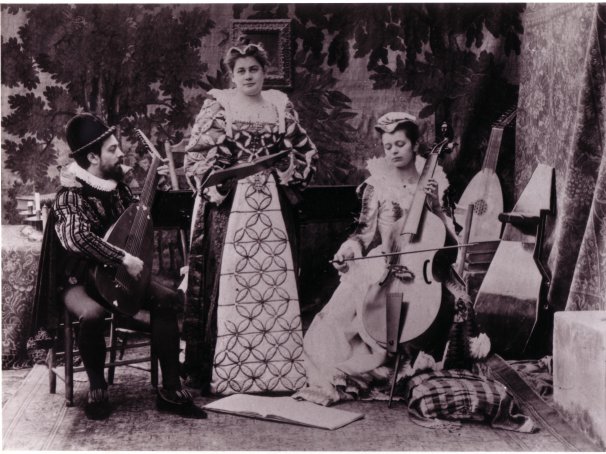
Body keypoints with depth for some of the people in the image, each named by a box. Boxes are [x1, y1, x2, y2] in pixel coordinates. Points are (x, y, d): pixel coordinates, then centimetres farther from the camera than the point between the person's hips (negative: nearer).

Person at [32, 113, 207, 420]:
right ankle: (97, 390, -13)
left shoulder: (117, 187, 4)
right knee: (92, 314, -39)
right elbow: (80, 237, -37)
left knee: (167, 298, -14)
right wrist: (125, 260, -39)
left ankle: (170, 390, -11)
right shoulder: (71, 196, -19)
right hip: (77, 281, -7)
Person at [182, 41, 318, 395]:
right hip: (229, 203, -3)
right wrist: (215, 183, -13)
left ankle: (279, 367, 8)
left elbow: (306, 151, 17)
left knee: (275, 278, 1)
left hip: (272, 207, 3)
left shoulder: (280, 104, 14)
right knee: (229, 282, -6)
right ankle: (226, 371, 0)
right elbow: (198, 153, 1)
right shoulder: (218, 103, 5)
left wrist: (288, 176, 2)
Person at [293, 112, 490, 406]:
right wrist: (349, 248, -13)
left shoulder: (433, 182, 8)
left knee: (456, 300, -25)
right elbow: (365, 231, 7)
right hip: (382, 263, -1)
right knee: (354, 301, -28)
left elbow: (446, 233, 6)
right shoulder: (377, 185, 7)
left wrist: (434, 205, -9)